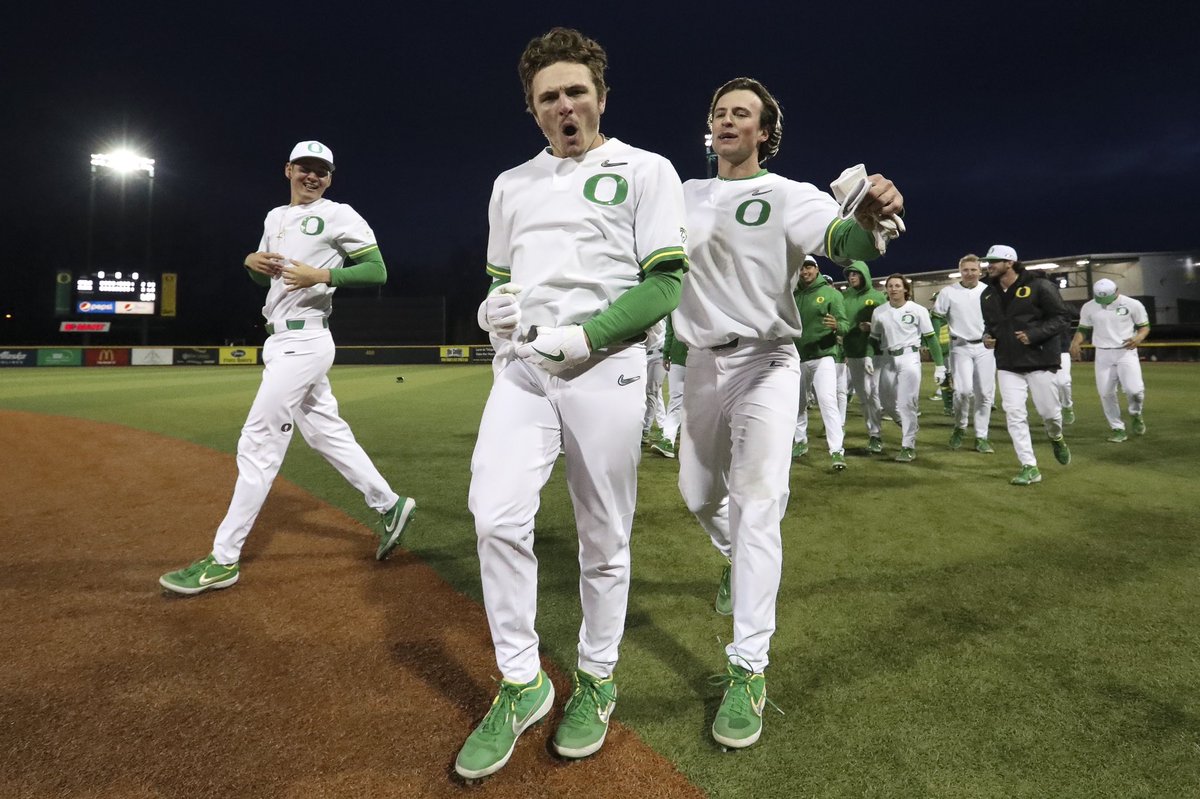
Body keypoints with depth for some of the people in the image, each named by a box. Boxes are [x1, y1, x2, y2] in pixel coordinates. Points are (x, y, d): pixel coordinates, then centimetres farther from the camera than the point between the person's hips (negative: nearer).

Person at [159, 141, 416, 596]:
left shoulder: (340, 216, -3)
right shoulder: (275, 217, 19)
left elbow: (377, 271, -9)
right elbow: (264, 278, 26)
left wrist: (322, 275, -19)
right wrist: (251, 261, 4)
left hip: (303, 341, -9)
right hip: (280, 341, 9)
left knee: (259, 443, -9)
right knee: (327, 434, 11)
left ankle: (223, 561, -2)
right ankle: (389, 506, 23)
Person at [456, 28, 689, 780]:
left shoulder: (646, 172, 3)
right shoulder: (511, 184, 18)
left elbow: (665, 284, -6)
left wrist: (580, 336, -18)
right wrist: (494, 309, -1)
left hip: (605, 370, -3)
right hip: (522, 370, 4)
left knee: (605, 538, 4)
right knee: (497, 517, -11)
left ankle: (597, 682, 25)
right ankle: (522, 683, 9)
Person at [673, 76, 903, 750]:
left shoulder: (790, 196, -6)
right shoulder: (685, 196, 11)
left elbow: (841, 239, -26)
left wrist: (871, 219, -49)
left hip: (765, 363, -5)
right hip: (702, 363, 5)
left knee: (757, 507, -12)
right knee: (699, 494, 15)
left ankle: (748, 670, -5)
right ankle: (736, 561, 49)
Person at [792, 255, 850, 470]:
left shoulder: (831, 293, -4)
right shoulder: (794, 296, 10)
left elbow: (844, 325, -11)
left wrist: (836, 326, -34)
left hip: (823, 356, -5)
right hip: (798, 358, 5)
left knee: (828, 401, -17)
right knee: (797, 403, 14)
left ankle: (837, 451, -18)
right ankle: (800, 442, 32)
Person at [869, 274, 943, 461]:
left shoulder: (918, 310, -4)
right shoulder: (879, 311, 5)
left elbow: (931, 338, -2)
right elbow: (874, 339, 14)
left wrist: (940, 365, -5)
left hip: (909, 357, -4)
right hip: (887, 359, 4)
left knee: (906, 403, -7)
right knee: (886, 400, 11)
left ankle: (908, 446, 2)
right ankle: (910, 426, 40)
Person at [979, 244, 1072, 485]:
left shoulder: (1039, 286, -9)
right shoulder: (988, 295, 8)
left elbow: (1062, 317, -8)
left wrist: (1034, 334, -19)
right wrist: (987, 336, 1)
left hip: (1039, 360, -4)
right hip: (1007, 364, 4)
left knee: (1049, 411, 3)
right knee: (1014, 415, -4)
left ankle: (1057, 439, 40)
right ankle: (1029, 467, 3)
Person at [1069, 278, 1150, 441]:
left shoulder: (1133, 304, -4)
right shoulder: (1088, 307, 1)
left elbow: (1145, 326, 4)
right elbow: (1083, 329, 9)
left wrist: (1139, 337, -18)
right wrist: (1075, 342, -12)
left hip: (1126, 352, -2)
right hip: (1103, 355, 2)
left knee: (1134, 389, -16)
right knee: (1106, 393, 0)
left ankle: (1135, 414, 18)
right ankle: (1117, 428, 16)